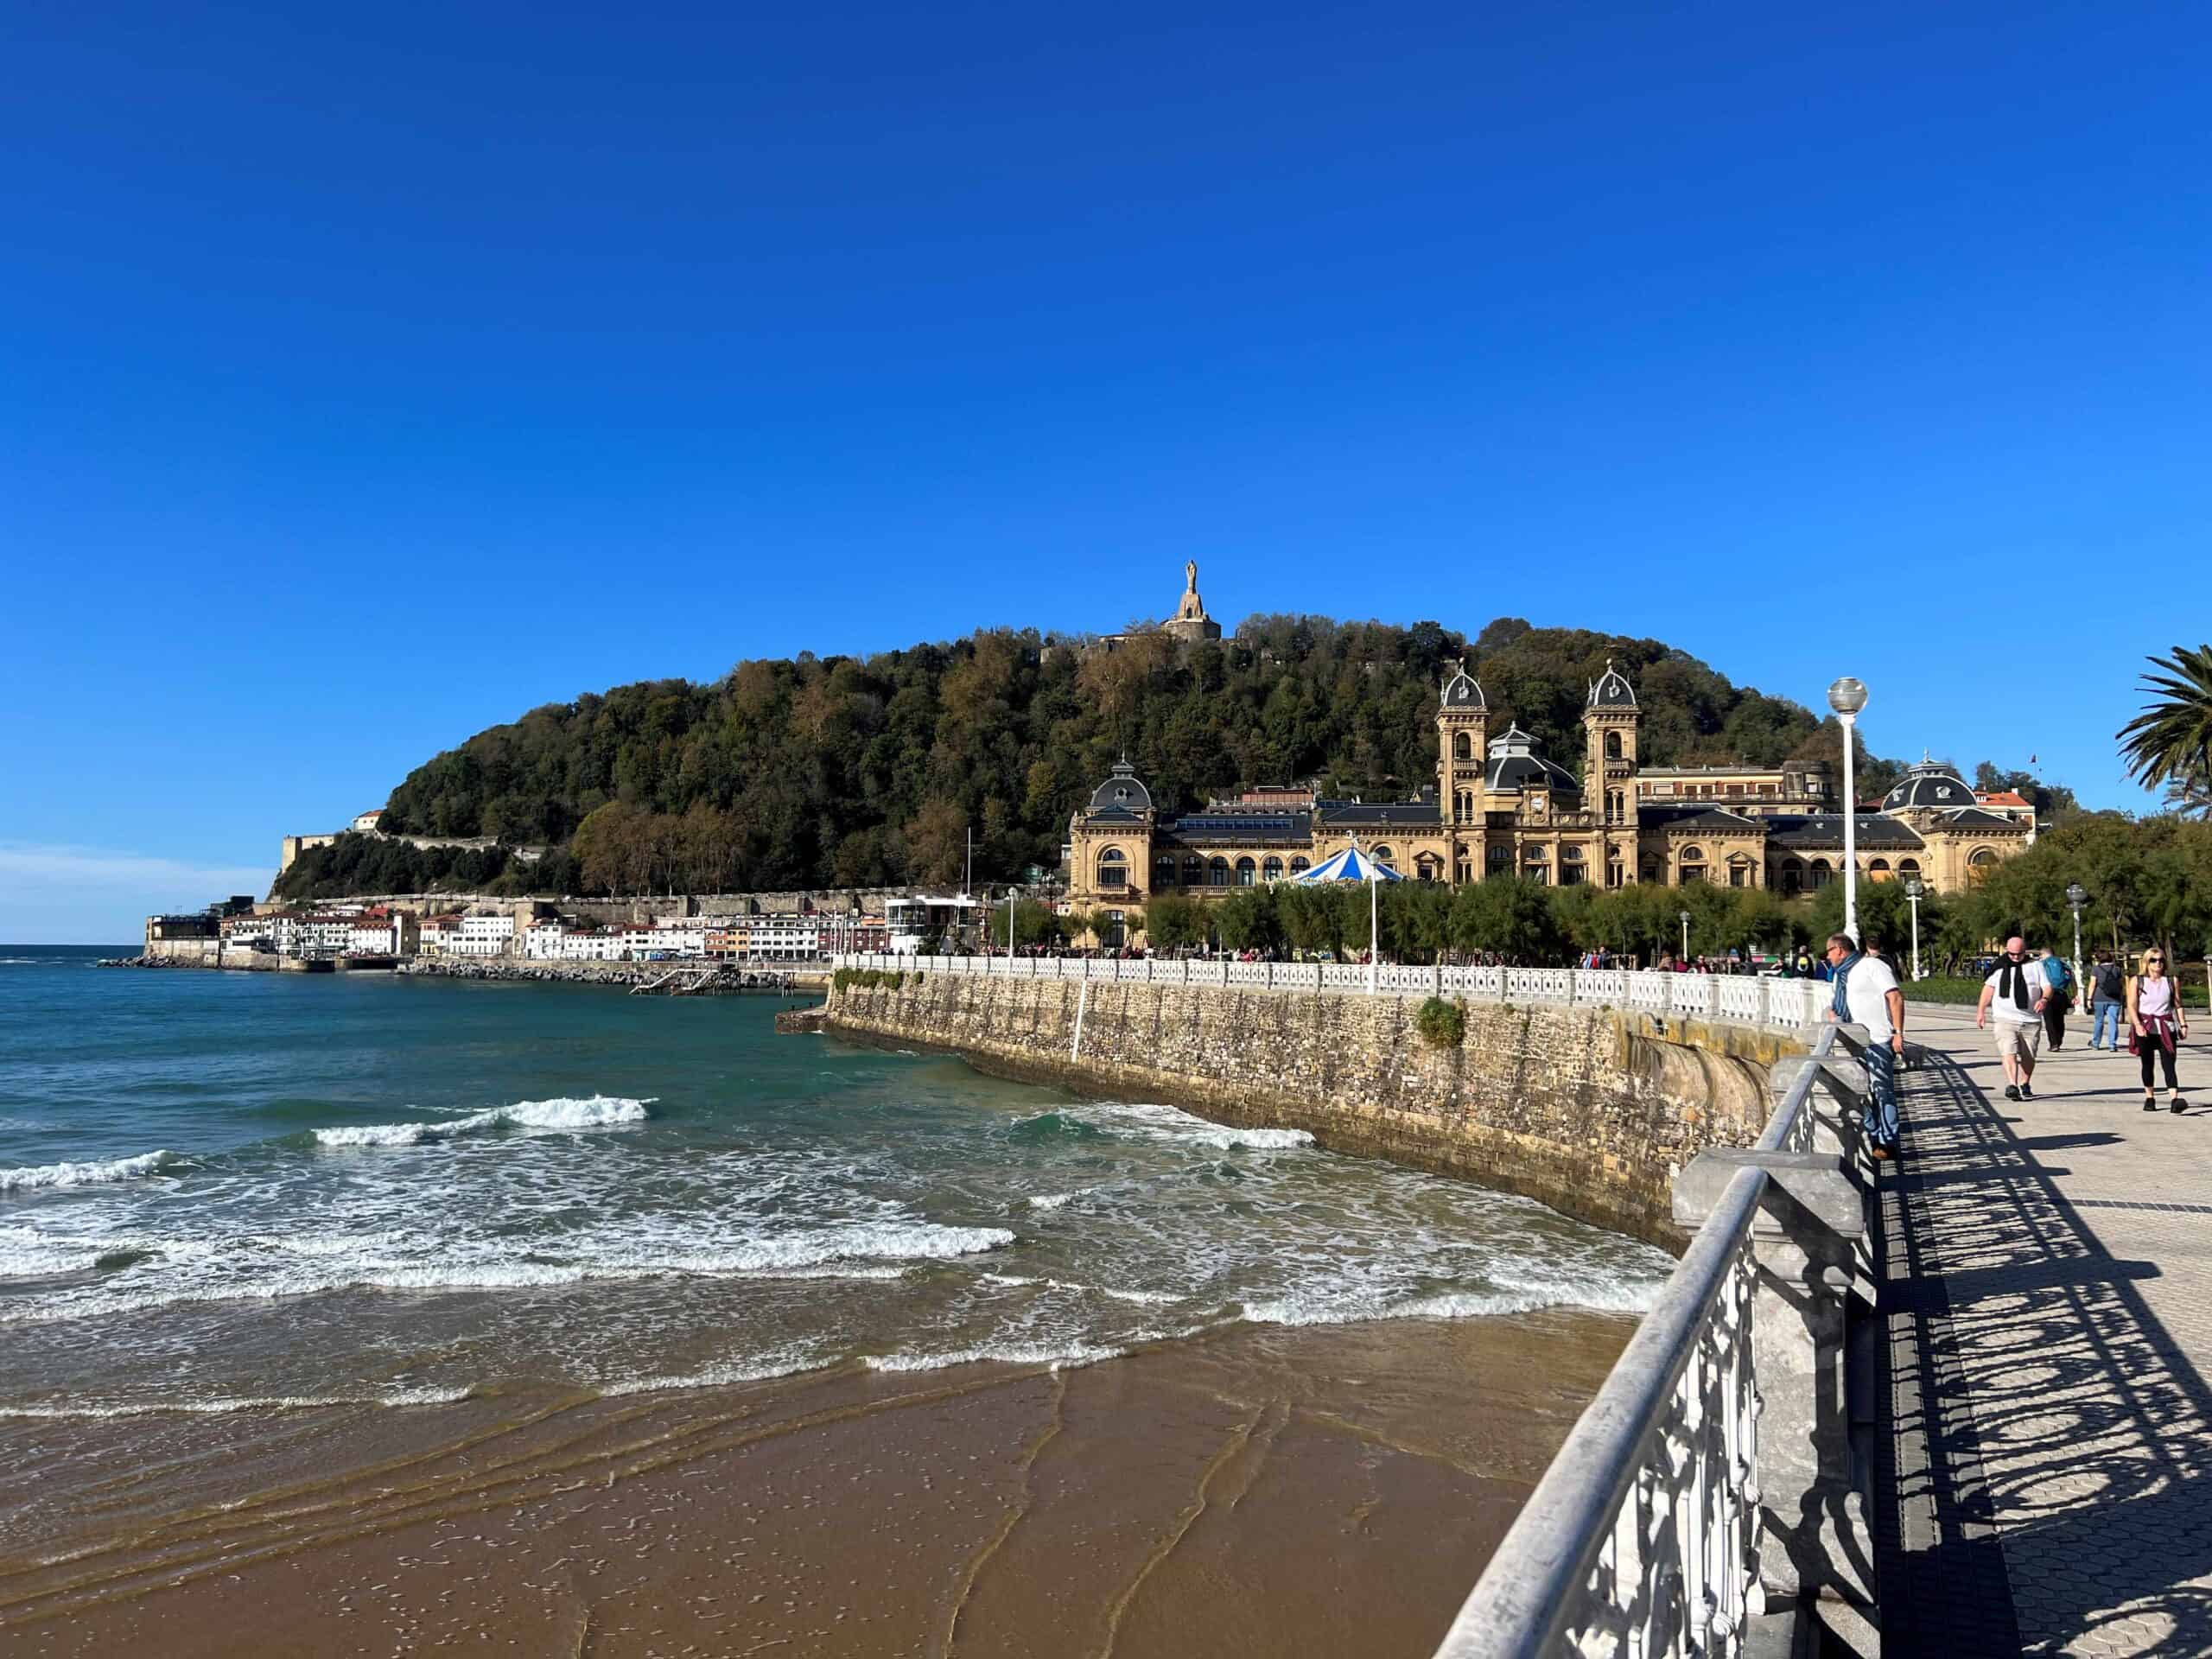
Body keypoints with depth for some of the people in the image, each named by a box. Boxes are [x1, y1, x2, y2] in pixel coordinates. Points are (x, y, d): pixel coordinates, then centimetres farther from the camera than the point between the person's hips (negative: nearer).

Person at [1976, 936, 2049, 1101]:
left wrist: (2044, 999, -19)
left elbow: (2047, 987, 4)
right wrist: (1981, 1010, 7)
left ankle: (2024, 1085, 28)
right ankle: (2011, 1085, -26)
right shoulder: (2000, 966, 7)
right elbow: (1989, 987, 12)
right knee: (2008, 1053, -17)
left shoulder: (2036, 966, 8)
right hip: (2005, 1019, -2)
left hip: (2031, 1021, 2)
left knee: (2028, 1056, 9)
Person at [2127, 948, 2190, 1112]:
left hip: (2166, 1027, 1)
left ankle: (2175, 1100, -19)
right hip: (2145, 1027, -1)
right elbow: (2131, 1005, -5)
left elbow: (2178, 1005, 11)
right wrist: (2137, 1025, -17)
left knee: (2169, 1064, -9)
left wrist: (2183, 1025, 4)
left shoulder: (2171, 981, 7)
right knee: (2147, 1064, 8)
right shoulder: (2136, 981, 1)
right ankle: (2149, 1098, 18)